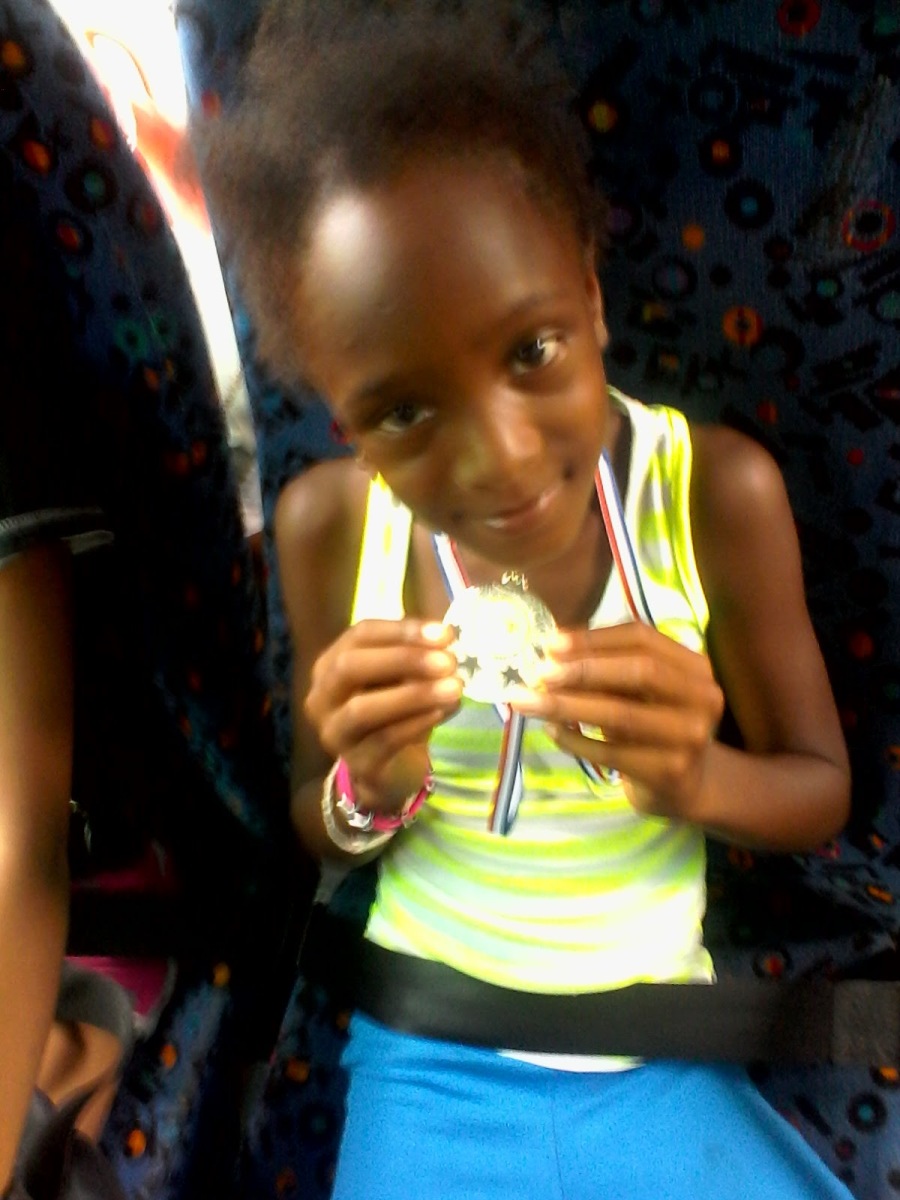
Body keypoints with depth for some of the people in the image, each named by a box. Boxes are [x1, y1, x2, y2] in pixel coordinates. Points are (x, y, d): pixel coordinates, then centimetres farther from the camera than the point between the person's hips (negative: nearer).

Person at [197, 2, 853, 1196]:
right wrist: (369, 788, -24)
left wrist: (698, 776, -27)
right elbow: (317, 830, 0)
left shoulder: (719, 491, -17)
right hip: (427, 1051, 0)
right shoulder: (328, 523, -14)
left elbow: (821, 793, -4)